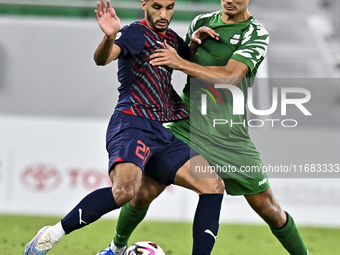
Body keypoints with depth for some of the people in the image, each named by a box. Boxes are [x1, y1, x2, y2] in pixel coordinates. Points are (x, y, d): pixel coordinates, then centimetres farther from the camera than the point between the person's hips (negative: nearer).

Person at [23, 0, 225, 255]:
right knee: (125, 190, -32)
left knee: (214, 185, -4)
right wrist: (109, 37, -46)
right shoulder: (136, 33, -3)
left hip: (161, 134, 8)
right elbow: (102, 58, -23)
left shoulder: (171, 39, 20)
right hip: (132, 125, -8)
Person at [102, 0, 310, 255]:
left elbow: (230, 76, -21)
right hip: (186, 126, 2)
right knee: (144, 192, -6)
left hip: (231, 136, -2)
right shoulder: (202, 22, 7)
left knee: (268, 208, 0)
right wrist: (193, 43, -3)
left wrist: (181, 63, -24)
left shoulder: (257, 34, -6)